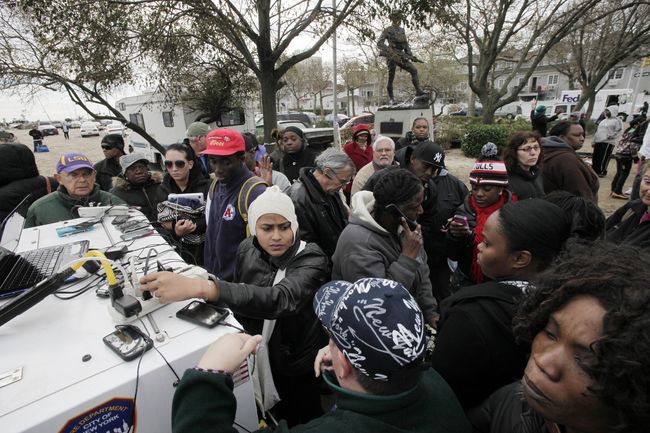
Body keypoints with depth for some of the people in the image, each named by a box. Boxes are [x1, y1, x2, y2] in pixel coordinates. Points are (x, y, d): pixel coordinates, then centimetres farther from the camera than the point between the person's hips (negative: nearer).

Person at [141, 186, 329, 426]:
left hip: (300, 364, -4)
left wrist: (199, 287, -56)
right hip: (262, 355, 4)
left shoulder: (312, 259, -28)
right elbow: (239, 293, 6)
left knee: (306, 420, 19)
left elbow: (279, 299, -47)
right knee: (279, 418, 25)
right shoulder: (247, 249, -11)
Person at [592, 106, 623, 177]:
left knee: (604, 158, -7)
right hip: (598, 142, 8)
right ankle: (594, 170, 17)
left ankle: (602, 172, -1)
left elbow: (618, 132, -12)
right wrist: (594, 140, 18)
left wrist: (608, 137, -20)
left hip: (607, 142, -8)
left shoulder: (617, 121, -4)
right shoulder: (604, 120, 21)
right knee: (595, 157, 9)